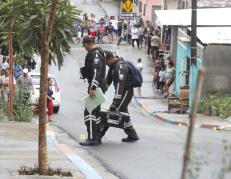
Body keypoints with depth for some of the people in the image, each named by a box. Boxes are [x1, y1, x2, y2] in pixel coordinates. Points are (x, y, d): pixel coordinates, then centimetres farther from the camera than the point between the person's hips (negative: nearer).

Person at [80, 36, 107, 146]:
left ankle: (92, 139, -14)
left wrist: (93, 88, -30)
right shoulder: (98, 52, 18)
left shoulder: (95, 54, -15)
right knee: (95, 112, 15)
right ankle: (97, 138, 19)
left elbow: (96, 72, -25)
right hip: (98, 86, 11)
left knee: (89, 112, -11)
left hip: (96, 86, -11)